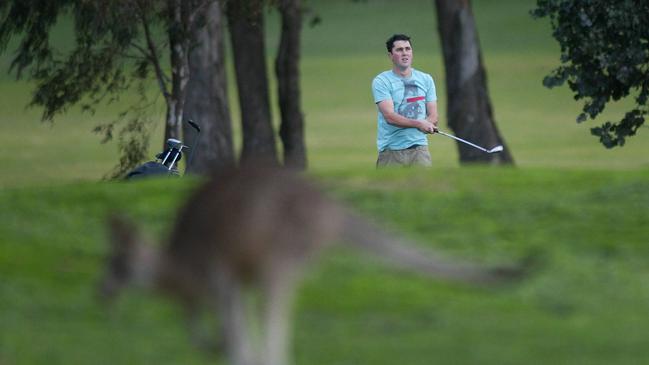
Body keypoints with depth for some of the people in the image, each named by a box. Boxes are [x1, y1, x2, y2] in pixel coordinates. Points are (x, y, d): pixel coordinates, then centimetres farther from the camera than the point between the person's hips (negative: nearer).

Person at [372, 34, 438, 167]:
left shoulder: (426, 79, 12)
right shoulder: (381, 81, -1)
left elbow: (433, 116, 7)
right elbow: (389, 116, -13)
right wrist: (418, 124, -23)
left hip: (419, 147, 3)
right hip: (390, 150, -2)